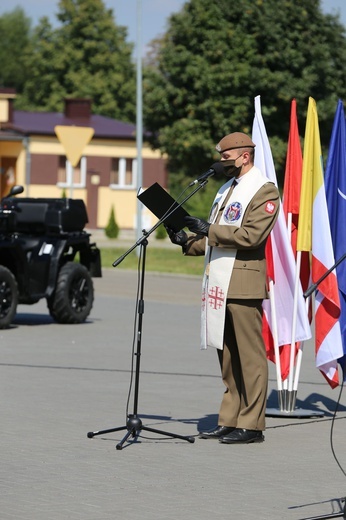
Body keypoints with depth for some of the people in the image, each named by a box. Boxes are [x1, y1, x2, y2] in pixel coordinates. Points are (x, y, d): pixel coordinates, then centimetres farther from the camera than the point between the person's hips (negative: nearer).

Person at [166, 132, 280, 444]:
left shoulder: (264, 191, -7)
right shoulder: (227, 188, 21)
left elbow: (251, 235, -18)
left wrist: (209, 229, -16)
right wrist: (188, 242, 11)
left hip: (243, 285, -9)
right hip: (219, 284, 9)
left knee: (249, 357, -5)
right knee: (227, 357, 11)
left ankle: (251, 425, -3)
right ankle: (229, 421, 16)